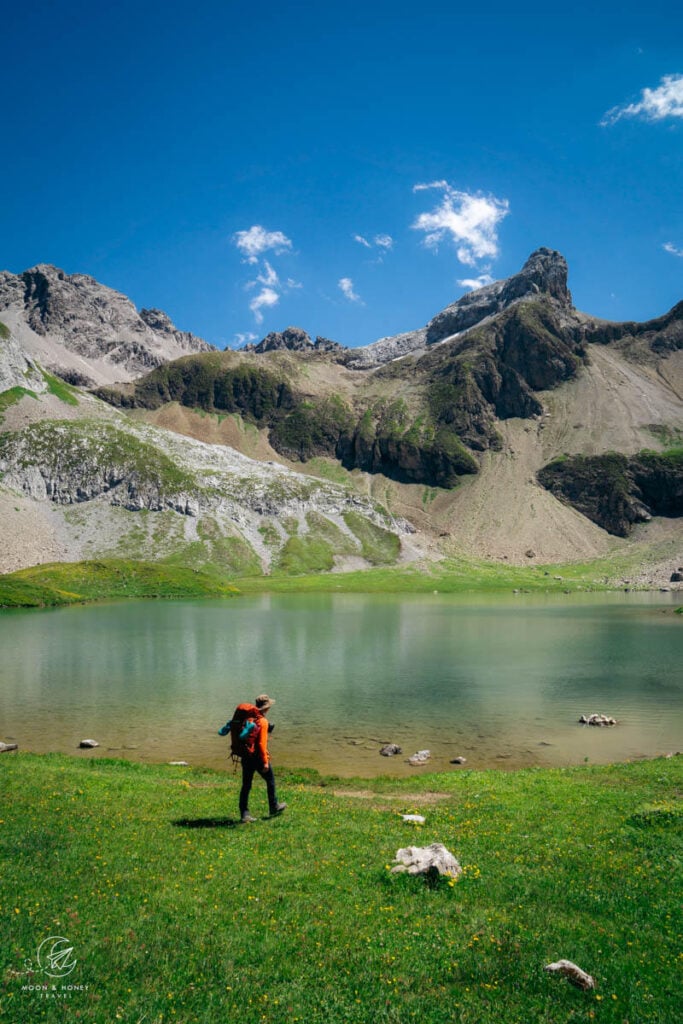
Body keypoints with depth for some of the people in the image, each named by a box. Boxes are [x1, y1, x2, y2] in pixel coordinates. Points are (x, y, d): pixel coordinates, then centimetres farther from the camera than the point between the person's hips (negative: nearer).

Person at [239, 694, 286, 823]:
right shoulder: (262, 722, -18)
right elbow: (261, 743, -23)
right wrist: (265, 761, -19)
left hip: (246, 757, 6)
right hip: (258, 758, -6)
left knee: (246, 785, 8)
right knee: (270, 782, 15)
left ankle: (244, 813, 7)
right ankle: (274, 807, 29)